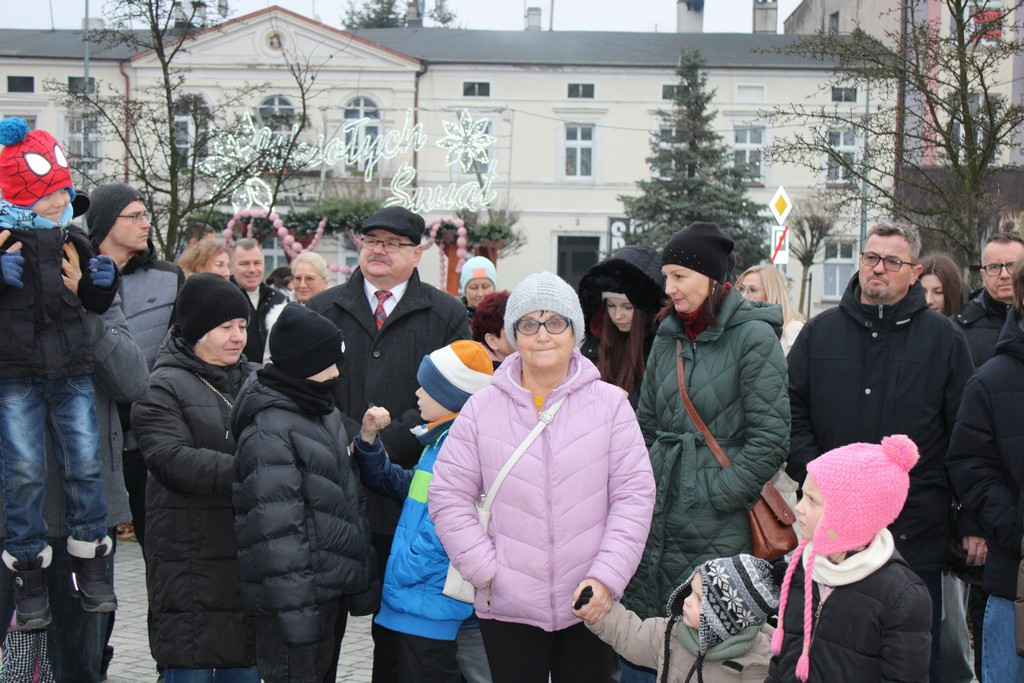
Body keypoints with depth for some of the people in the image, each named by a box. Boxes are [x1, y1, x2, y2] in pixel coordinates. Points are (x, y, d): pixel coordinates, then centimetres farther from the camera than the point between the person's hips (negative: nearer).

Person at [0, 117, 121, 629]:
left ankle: (90, 567, 15)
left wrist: (104, 281, -1)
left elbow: (95, 304, 19)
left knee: (85, 464, 2)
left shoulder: (73, 241, 11)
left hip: (71, 374, 4)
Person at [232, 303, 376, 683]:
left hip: (333, 589, 9)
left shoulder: (323, 412, 12)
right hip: (297, 596, -9)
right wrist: (296, 610, -23)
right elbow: (276, 531, -21)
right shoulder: (269, 429, -18)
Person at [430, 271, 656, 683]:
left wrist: (606, 576, -11)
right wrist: (486, 570, -7)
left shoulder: (610, 404, -1)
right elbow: (449, 497, 2)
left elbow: (634, 494, -3)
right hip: (507, 608, 0)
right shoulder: (481, 409, 1)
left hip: (589, 605, 0)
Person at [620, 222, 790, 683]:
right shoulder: (668, 338, 13)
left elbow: (771, 437, -11)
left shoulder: (753, 337, -7)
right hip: (656, 516, 6)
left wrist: (715, 495, -12)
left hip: (716, 530, -6)